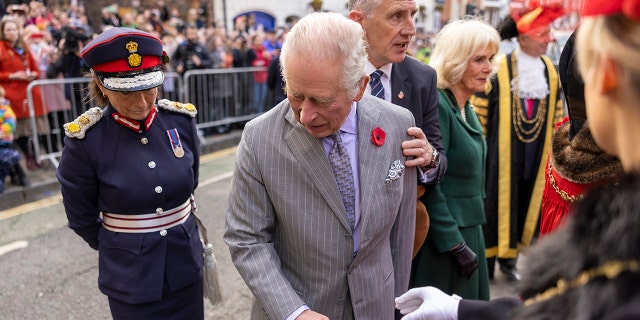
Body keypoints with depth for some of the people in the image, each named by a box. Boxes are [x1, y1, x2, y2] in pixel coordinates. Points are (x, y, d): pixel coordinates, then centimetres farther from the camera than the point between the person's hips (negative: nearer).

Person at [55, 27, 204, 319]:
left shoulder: (182, 120, -9)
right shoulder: (84, 139, -17)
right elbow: (82, 219, -3)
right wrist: (121, 249, 10)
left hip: (186, 265, 3)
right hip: (130, 278, -3)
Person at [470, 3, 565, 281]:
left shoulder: (550, 70, 8)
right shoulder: (499, 68, -10)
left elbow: (557, 114, 15)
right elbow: (480, 110, -7)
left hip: (535, 151, 5)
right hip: (502, 150, -5)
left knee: (526, 202, 10)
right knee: (497, 201, 2)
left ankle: (509, 257, 24)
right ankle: (486, 258, 16)